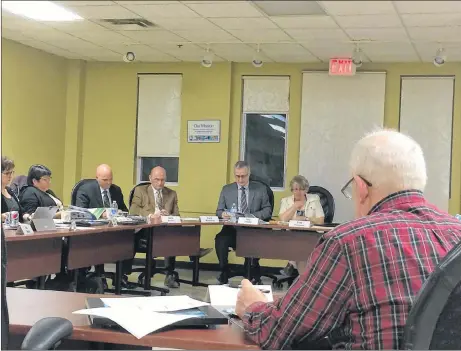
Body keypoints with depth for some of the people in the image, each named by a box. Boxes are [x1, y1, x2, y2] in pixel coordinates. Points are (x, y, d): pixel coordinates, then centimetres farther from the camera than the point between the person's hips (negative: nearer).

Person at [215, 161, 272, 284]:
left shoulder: (260, 189, 10)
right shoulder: (226, 189, 14)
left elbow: (268, 210, 7)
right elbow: (219, 211, 13)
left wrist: (254, 216, -13)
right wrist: (223, 214, -13)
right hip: (232, 229, 1)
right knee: (220, 239, -32)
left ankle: (252, 274, -12)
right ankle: (224, 273, -15)